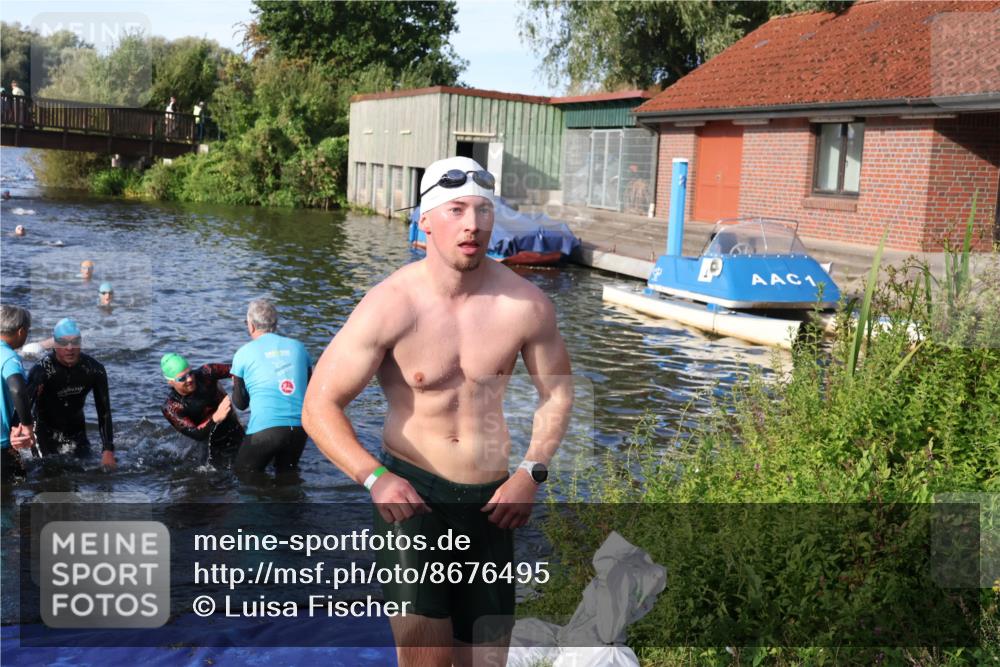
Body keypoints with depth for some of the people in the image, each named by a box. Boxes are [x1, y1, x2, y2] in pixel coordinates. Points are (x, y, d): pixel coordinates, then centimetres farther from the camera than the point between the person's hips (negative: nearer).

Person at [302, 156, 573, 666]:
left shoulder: (526, 305, -9)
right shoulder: (391, 305, -16)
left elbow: (556, 390, 8)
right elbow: (319, 406, -13)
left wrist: (531, 471, -5)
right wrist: (374, 479, -26)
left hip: (489, 499, 4)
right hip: (411, 490, -3)